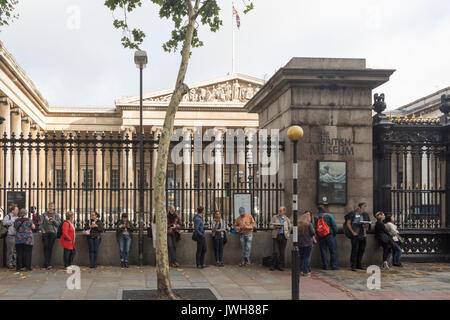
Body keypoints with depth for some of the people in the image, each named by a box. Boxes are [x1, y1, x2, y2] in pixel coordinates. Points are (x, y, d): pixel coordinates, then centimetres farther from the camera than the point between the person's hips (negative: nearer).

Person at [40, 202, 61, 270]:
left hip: (53, 233, 0)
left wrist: (54, 221, -13)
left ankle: (45, 264, 2)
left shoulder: (56, 215, 12)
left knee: (50, 248, -4)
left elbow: (59, 224, 5)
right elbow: (41, 223, 8)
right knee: (46, 247, -10)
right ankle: (47, 264, -13)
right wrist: (42, 230, -6)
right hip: (45, 232, 0)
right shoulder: (44, 215, 12)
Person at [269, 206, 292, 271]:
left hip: (284, 236, 2)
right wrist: (276, 227, -12)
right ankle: (273, 265, 3)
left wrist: (287, 234, 8)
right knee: (275, 252, -7)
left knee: (282, 252, 1)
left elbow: (290, 227, 19)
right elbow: (270, 225, 6)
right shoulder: (274, 217, 8)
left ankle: (280, 266, 9)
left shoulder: (287, 219, 12)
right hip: (276, 236, -2)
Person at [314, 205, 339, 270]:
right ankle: (334, 265, -1)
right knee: (333, 251, 2)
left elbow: (315, 228, 7)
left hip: (320, 237, 4)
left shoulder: (316, 218, 5)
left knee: (323, 252, 9)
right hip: (330, 235, -3)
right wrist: (335, 232, 5)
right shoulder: (329, 216, -5)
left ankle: (325, 266, 8)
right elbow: (334, 225, -8)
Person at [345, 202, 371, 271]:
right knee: (355, 250, -8)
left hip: (363, 235, 6)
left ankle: (359, 265, 19)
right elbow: (348, 223, -6)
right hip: (356, 235, -6)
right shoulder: (353, 214, -5)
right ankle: (353, 266, -5)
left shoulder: (366, 214, 12)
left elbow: (367, 224, 22)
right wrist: (353, 232, -10)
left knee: (361, 250, 8)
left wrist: (367, 225, -2)